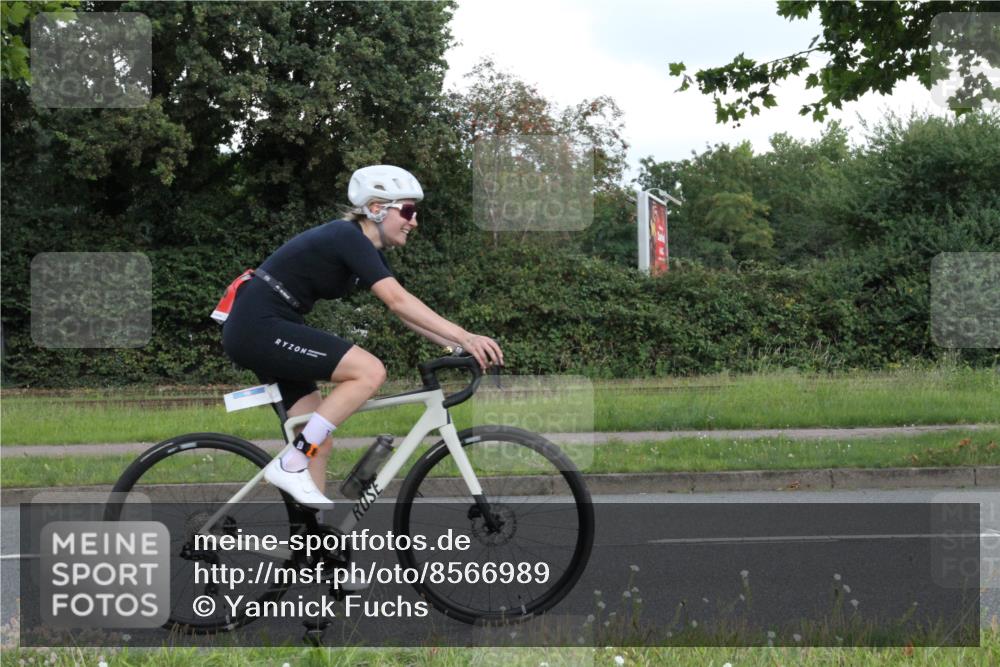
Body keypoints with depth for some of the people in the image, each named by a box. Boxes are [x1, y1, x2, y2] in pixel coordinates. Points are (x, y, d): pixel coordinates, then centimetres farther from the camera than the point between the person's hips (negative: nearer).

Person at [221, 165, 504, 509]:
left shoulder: (367, 249, 14)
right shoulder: (348, 238, -16)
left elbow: (405, 310, 12)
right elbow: (398, 302, -26)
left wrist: (461, 343, 1)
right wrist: (464, 336, -28)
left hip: (256, 331, 10)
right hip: (258, 327, -10)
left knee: (319, 444, 7)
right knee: (370, 371, -19)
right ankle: (291, 465, -16)